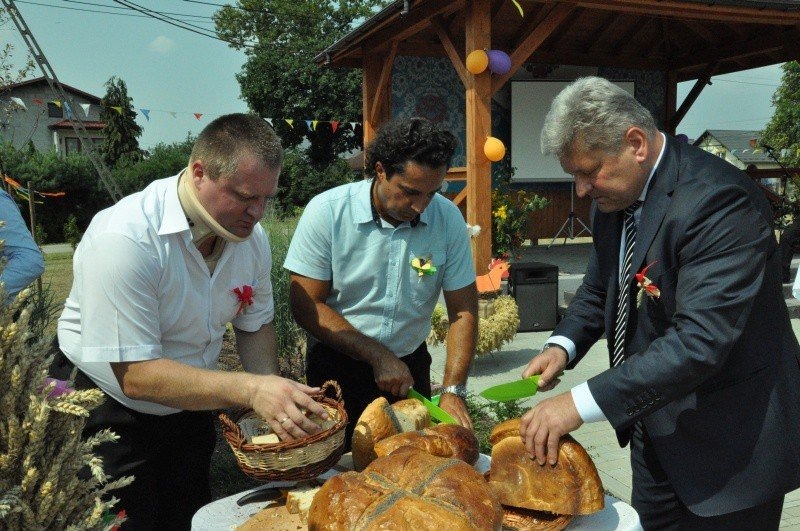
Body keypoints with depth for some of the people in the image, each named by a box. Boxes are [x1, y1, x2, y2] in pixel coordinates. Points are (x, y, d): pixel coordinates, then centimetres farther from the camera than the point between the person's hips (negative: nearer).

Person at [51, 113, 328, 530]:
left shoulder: (250, 234, -12)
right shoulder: (125, 240, -32)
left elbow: (255, 323, 1)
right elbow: (136, 375, -33)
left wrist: (274, 392, -16)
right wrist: (251, 390, -42)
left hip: (189, 403, 6)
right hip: (107, 408, -6)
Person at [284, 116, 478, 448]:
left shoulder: (448, 219, -12)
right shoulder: (327, 212, -18)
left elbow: (462, 312, -8)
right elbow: (305, 305, -16)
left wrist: (453, 391, -17)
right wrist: (377, 356, -19)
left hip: (411, 365, 3)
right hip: (336, 365, -2)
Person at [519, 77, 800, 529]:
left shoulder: (720, 201, -26)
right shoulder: (614, 197, 0)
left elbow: (700, 341, -33)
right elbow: (599, 288, 13)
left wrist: (581, 402, -34)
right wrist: (563, 345, -5)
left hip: (727, 443, -7)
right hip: (653, 425, 8)